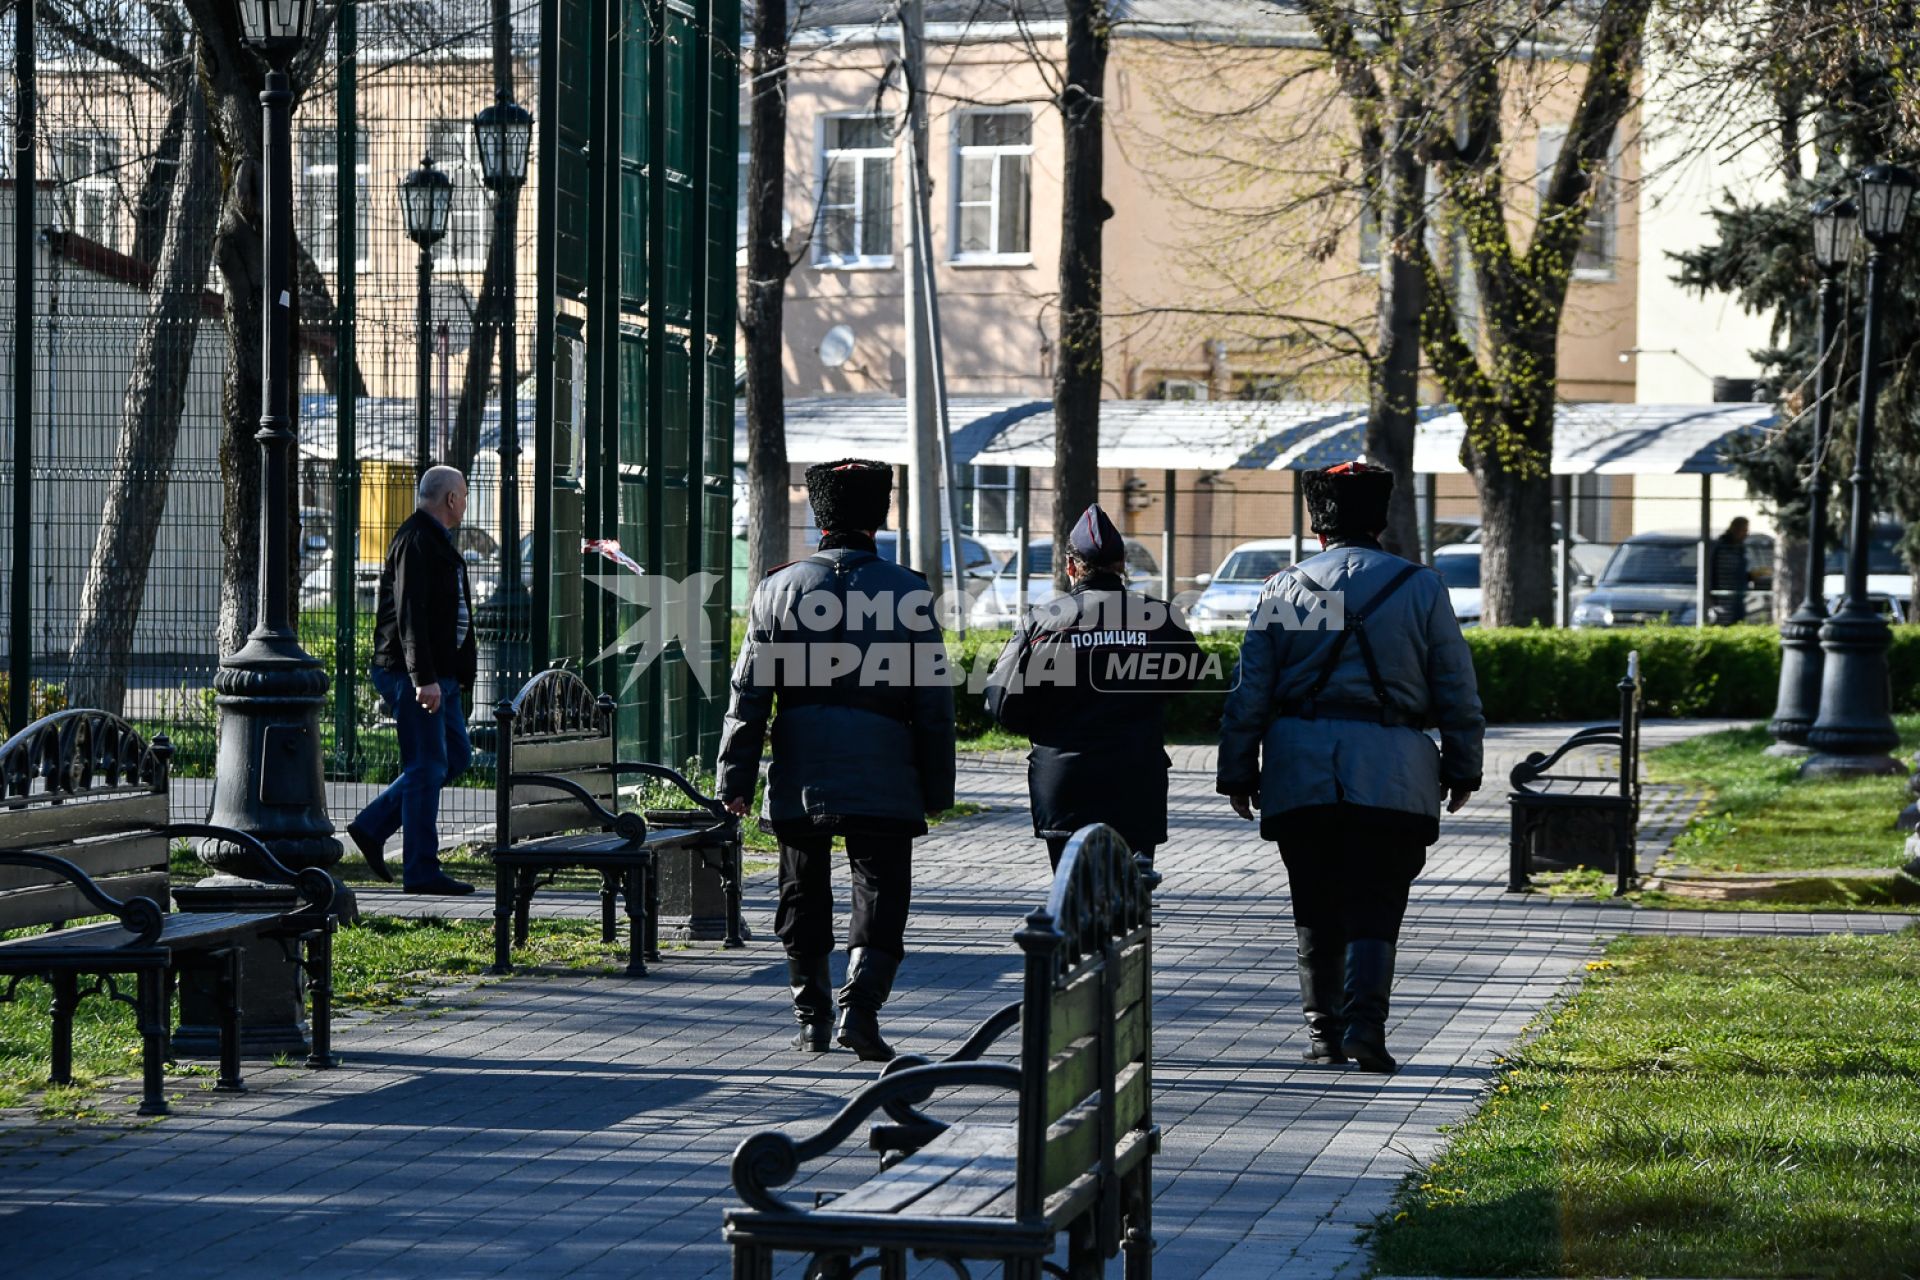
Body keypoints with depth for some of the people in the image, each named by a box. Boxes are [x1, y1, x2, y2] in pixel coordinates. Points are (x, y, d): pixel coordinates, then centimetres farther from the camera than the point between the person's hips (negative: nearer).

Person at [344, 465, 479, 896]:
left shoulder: (436, 540, 19)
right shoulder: (415, 541, -15)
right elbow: (409, 615, -22)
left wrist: (457, 674, 25)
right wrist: (423, 679, -27)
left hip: (438, 674, 10)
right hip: (413, 675, -10)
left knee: (456, 755, 13)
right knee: (426, 767, -7)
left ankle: (372, 827, 16)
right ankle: (421, 872, -2)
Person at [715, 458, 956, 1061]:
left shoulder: (781, 589, 2)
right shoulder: (909, 593, 0)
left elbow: (749, 693, 1)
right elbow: (934, 700, 1)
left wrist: (736, 779, 5)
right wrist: (937, 787, 8)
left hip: (799, 780, 2)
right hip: (885, 781, -2)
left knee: (804, 899, 13)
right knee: (880, 896, 2)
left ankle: (811, 1019, 18)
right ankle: (860, 1005, -15)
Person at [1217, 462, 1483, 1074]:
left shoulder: (1283, 589, 6)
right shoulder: (1421, 587, 4)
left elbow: (1249, 692, 5)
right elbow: (1456, 690, 6)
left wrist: (1238, 773, 10)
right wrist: (1462, 770, 13)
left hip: (1300, 771, 1)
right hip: (1391, 774, -1)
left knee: (1316, 908, 12)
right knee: (1375, 906, 1)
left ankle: (1322, 1029, 14)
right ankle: (1364, 1019, -16)